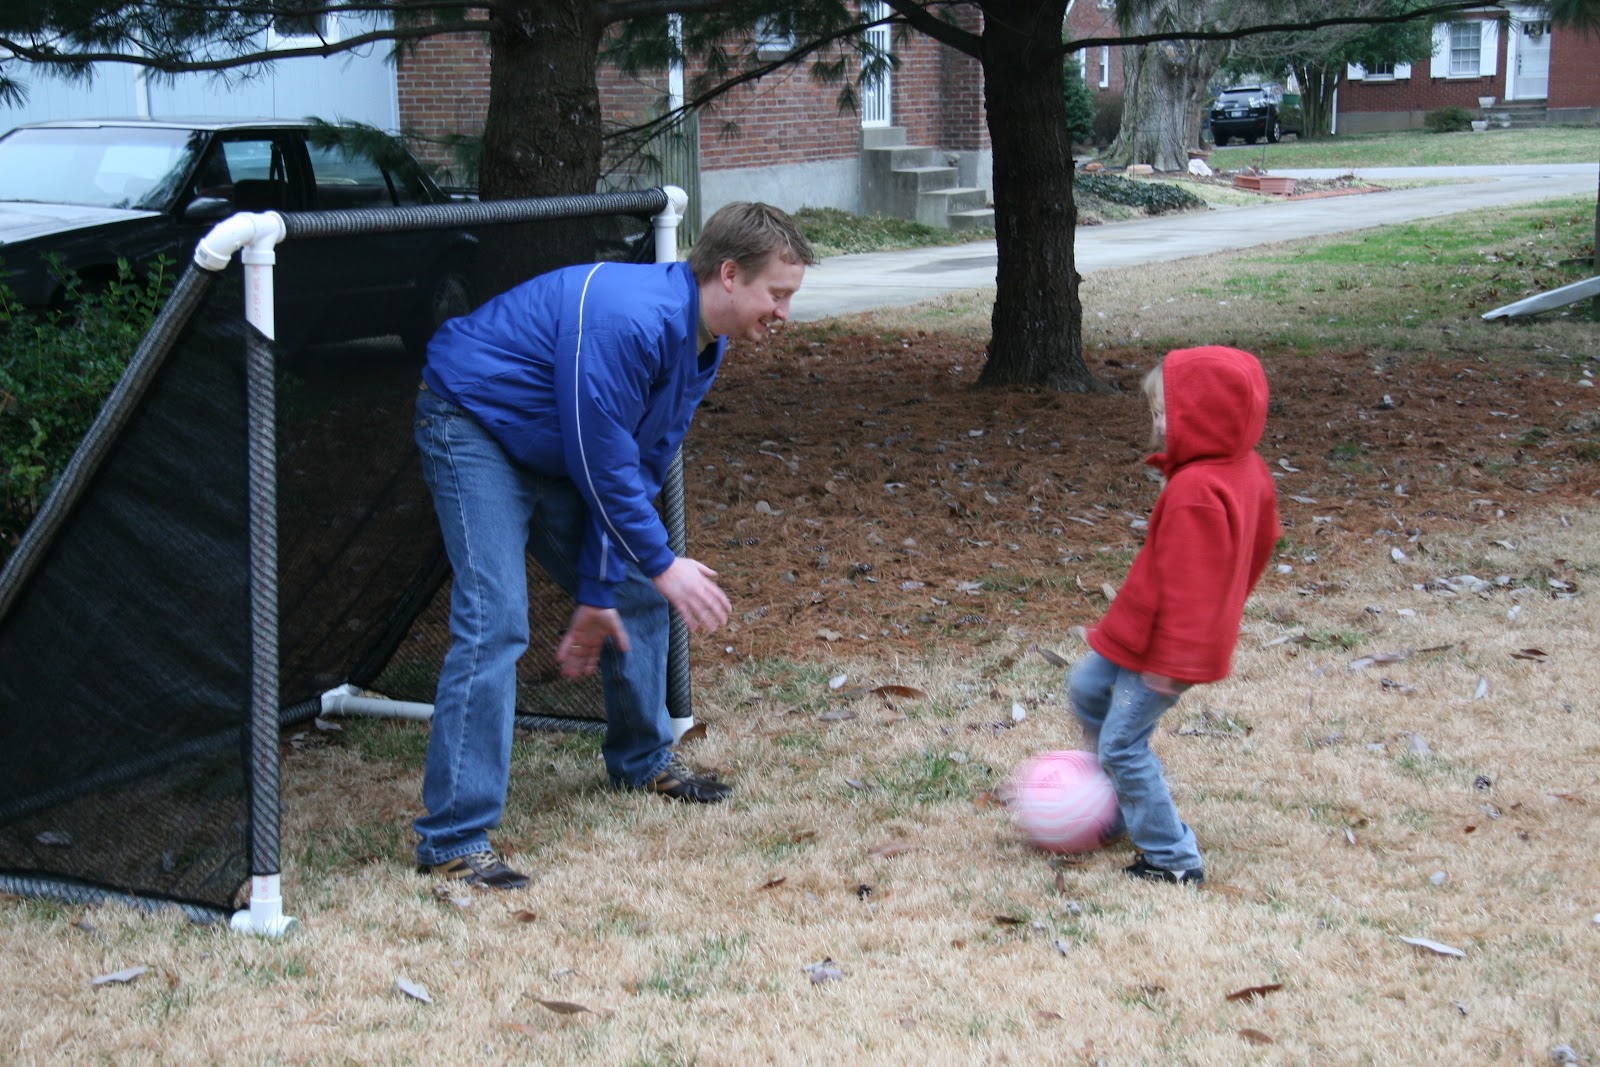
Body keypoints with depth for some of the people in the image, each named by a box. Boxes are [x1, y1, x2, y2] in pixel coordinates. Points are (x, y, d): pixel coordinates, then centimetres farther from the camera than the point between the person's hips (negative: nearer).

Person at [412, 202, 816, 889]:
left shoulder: (701, 346, -2)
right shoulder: (627, 320, -32)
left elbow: (639, 469, 1)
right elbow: (601, 461, -28)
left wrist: (598, 592, 0)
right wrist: (662, 563, -19)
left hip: (556, 454, 9)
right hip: (474, 426, -9)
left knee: (637, 595, 12)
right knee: (494, 621, -20)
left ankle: (642, 761, 35)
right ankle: (453, 843, -17)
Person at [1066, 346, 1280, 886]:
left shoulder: (1195, 492, -29)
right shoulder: (1247, 470, 1)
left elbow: (1189, 586, -29)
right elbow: (1261, 543, 15)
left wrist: (1172, 660, -23)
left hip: (1164, 644, -11)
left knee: (1122, 743, -2)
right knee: (1087, 688, 23)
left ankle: (1173, 858, 7)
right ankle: (1124, 806, 33)